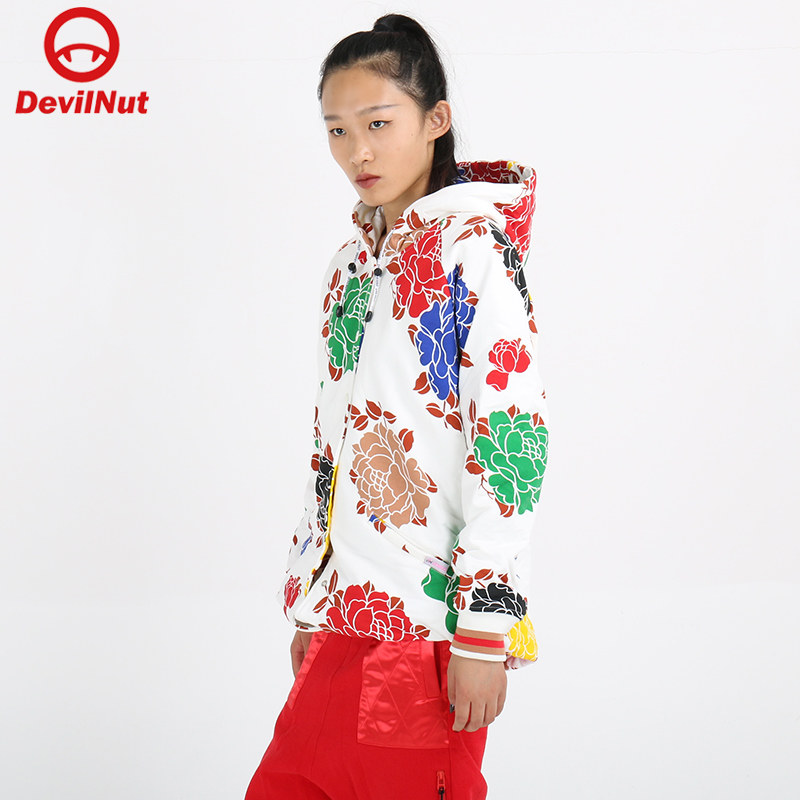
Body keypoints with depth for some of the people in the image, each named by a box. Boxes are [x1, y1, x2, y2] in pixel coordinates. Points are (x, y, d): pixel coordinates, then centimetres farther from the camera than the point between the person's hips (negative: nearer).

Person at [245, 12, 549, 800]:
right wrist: (308, 600, 17)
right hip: (346, 614, 7)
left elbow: (512, 434, -15)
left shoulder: (473, 242, -9)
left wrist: (485, 630, -18)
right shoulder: (354, 257, 14)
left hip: (428, 616, -7)